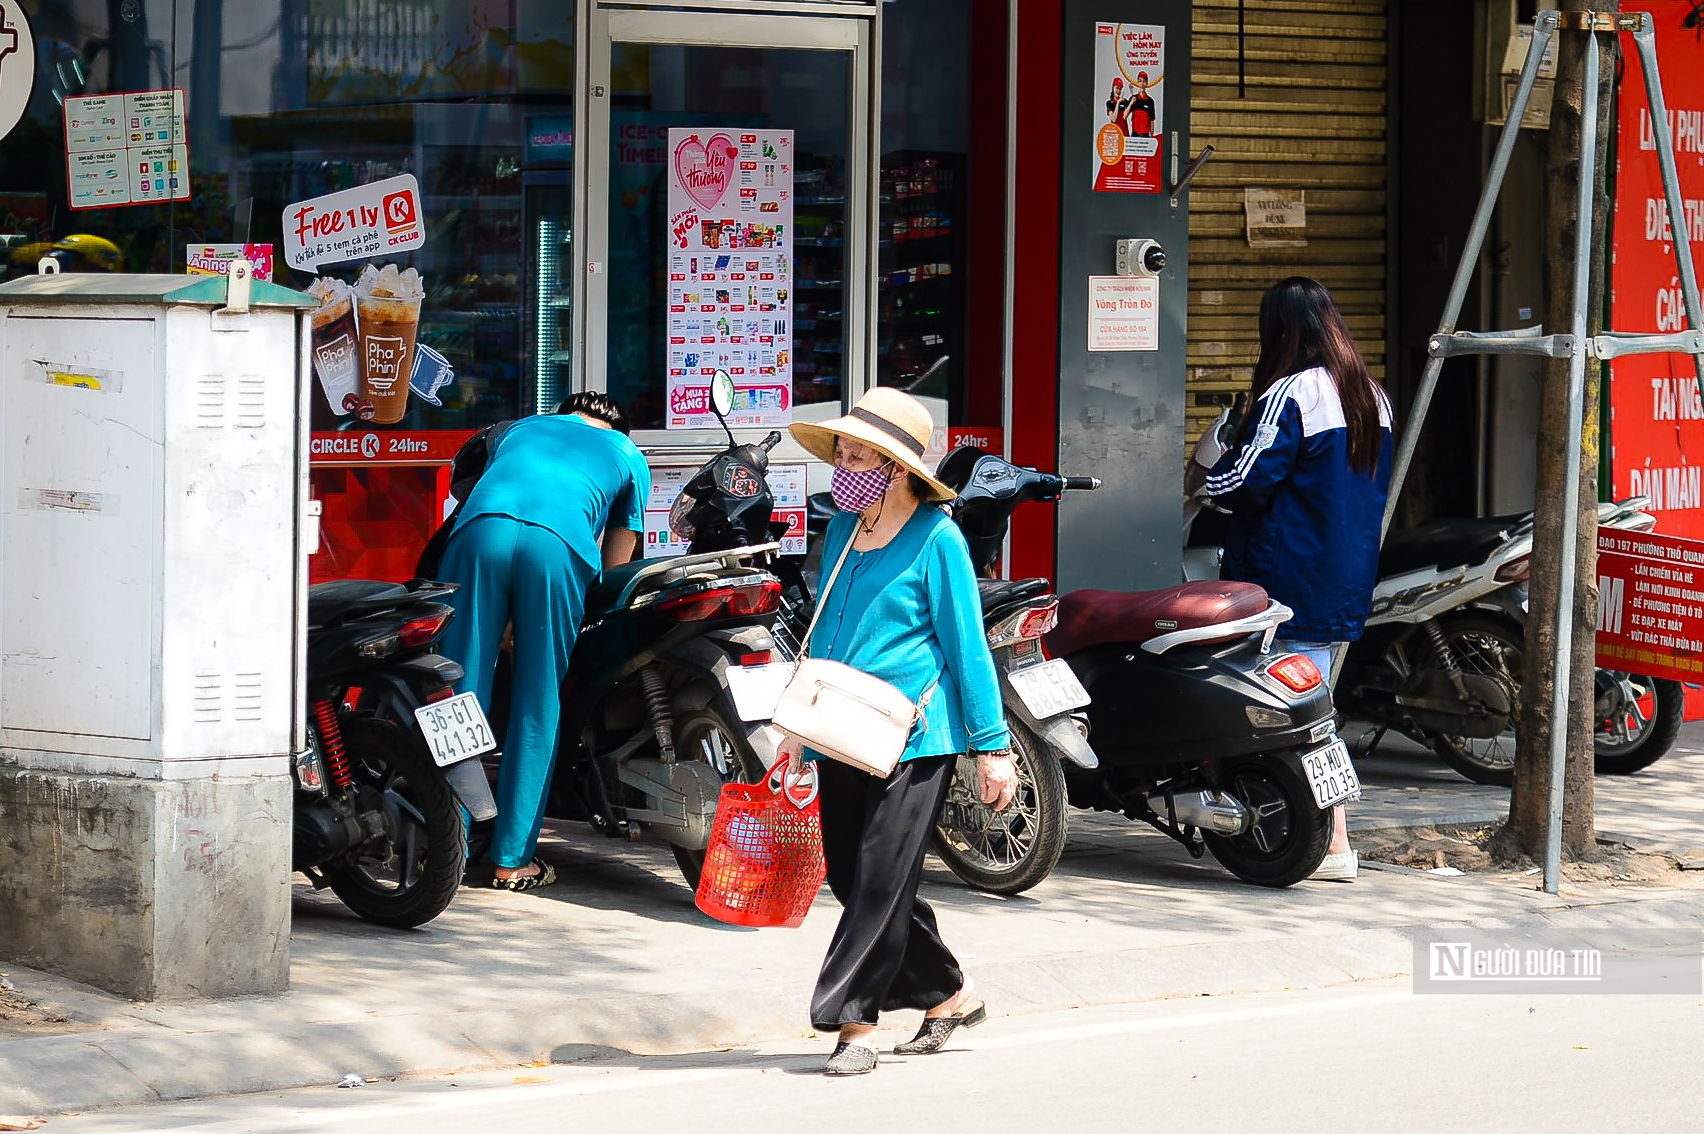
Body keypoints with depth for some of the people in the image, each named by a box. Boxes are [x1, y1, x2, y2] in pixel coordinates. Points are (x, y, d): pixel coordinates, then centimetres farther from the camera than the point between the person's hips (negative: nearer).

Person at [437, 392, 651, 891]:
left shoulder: (519, 429, 39)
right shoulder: (629, 456, 32)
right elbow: (615, 565, 30)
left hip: (480, 529, 2)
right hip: (559, 547, -2)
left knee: (459, 692, 5)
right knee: (537, 710, 6)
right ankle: (512, 859, 6)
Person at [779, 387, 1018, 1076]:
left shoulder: (935, 539, -7)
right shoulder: (842, 530, 13)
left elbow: (966, 644, -6)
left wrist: (992, 746, -7)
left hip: (916, 735, -7)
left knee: (881, 879, -9)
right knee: (851, 877, 7)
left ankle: (854, 1023, -5)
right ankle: (949, 996, 21)